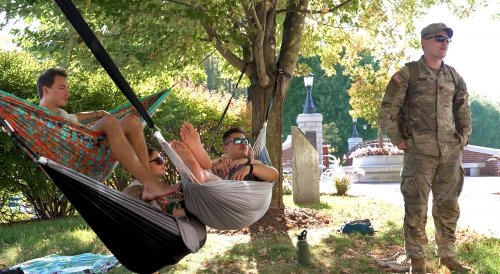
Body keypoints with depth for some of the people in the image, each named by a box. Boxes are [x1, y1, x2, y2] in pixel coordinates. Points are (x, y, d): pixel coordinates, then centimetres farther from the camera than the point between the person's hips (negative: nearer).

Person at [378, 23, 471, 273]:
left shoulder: (454, 77, 12)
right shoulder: (407, 74, -3)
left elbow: (463, 112, 22)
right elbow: (386, 112, -3)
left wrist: (463, 140, 12)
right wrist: (399, 141, -5)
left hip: (451, 154, 5)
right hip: (419, 153, -5)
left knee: (448, 208, 11)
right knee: (416, 209, -2)